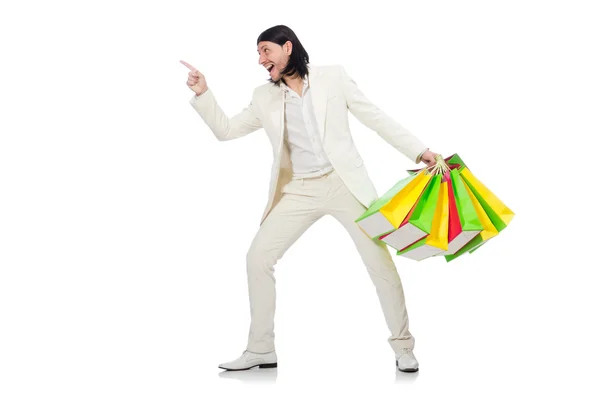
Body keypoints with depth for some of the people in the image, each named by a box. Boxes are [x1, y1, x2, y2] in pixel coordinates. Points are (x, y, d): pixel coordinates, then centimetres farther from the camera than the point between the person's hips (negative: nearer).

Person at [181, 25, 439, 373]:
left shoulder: (332, 77, 1)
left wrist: (419, 151, -4)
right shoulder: (264, 97, 10)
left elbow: (376, 118, 1)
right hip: (298, 191, 3)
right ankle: (261, 350, 6)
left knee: (380, 261, -5)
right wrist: (203, 93, 0)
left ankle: (403, 346, 10)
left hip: (344, 184, -3)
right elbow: (225, 129, 14)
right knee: (258, 258, -5)